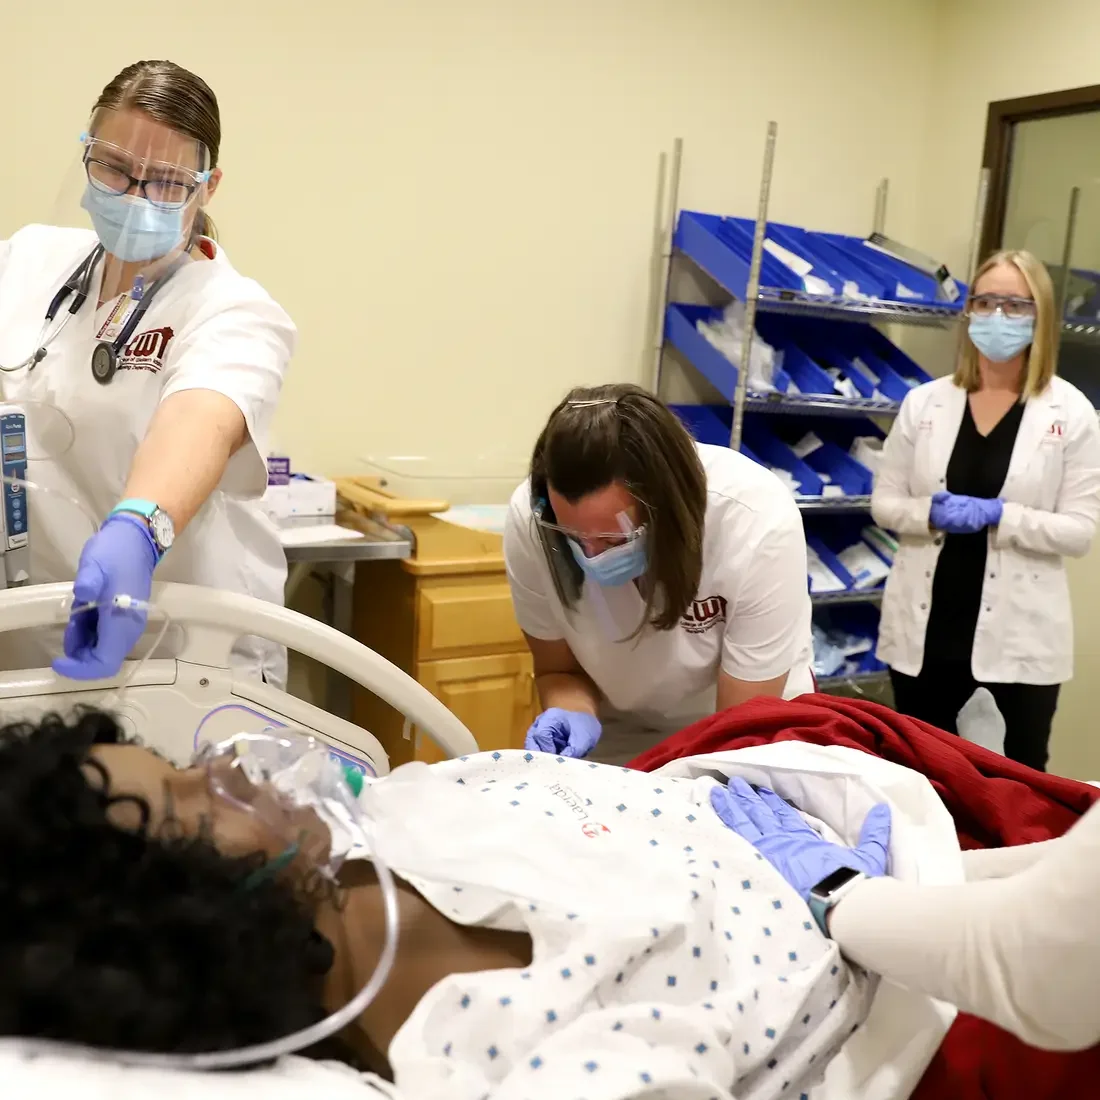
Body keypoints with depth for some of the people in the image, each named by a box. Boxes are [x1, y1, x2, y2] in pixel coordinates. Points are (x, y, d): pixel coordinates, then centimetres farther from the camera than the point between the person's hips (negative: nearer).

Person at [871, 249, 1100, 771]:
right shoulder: (924, 402, 1)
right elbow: (884, 502, 3)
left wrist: (998, 515, -23)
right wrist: (931, 513, -17)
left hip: (1020, 631, -2)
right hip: (926, 627, 2)